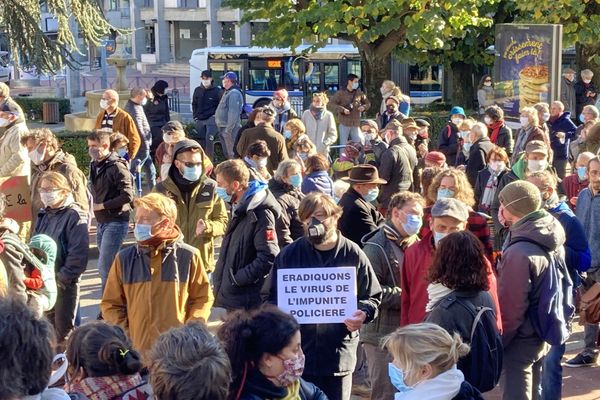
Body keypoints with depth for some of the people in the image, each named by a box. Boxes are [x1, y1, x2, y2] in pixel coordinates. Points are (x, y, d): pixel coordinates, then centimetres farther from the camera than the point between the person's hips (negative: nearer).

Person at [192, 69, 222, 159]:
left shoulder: (217, 91, -3)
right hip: (200, 120, 5)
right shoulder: (197, 90, 10)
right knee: (201, 141, 7)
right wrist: (195, 116, 9)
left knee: (209, 139, -17)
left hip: (211, 119, -5)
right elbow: (194, 105, 19)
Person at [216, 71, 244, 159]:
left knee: (232, 153, -9)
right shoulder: (227, 92, 18)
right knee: (226, 152, 16)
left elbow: (233, 112, -23)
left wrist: (228, 129, -26)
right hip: (223, 128, 11)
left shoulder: (234, 93, -16)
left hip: (229, 129, -11)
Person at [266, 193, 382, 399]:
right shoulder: (289, 254, 3)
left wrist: (364, 313, -12)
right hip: (297, 353, 0)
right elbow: (272, 296, 10)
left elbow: (373, 296, 9)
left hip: (339, 355, 0)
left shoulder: (353, 254, 1)